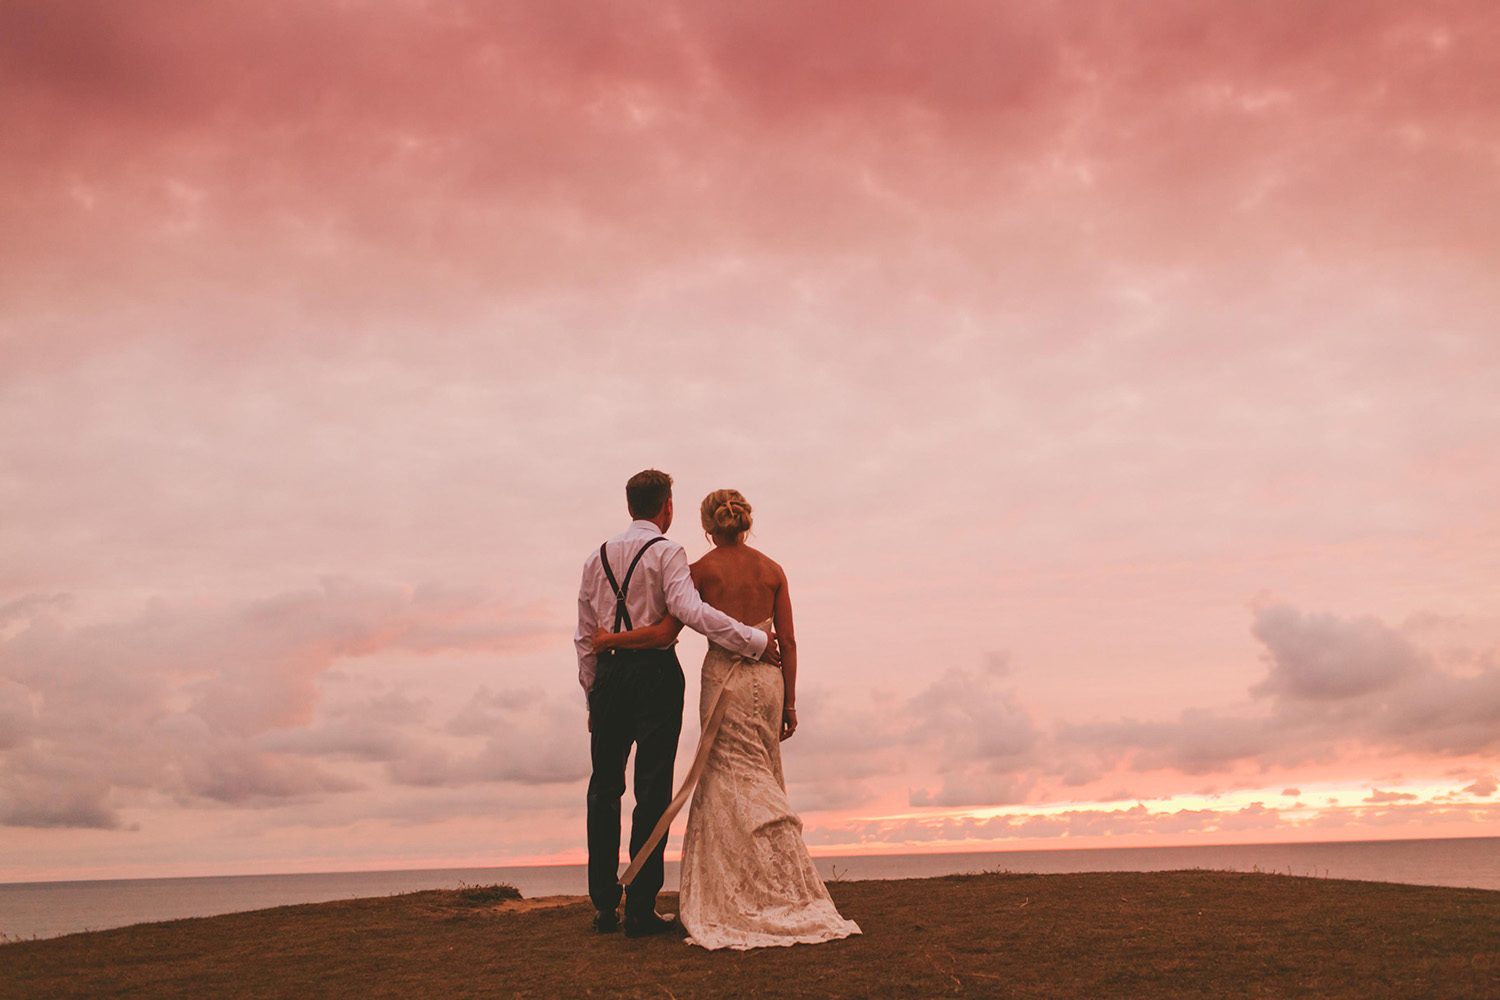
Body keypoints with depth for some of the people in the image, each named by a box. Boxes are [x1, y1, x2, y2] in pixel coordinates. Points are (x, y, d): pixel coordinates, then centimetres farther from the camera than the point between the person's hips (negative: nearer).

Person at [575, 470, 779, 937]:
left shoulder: (596, 558, 13)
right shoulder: (666, 552, -5)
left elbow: (585, 637, 13)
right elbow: (689, 609, -21)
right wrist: (754, 641, -20)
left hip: (608, 674, 5)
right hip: (655, 672, -5)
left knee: (604, 789, 13)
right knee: (652, 791, 0)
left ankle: (604, 905, 14)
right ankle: (641, 909, 1)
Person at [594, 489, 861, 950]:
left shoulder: (701, 570, -3)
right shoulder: (772, 570, 8)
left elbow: (664, 633, -7)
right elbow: (788, 643, 6)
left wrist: (609, 640, 6)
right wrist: (789, 703, 13)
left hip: (725, 677, -4)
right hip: (768, 677, 4)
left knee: (741, 786, 0)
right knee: (758, 781, 14)